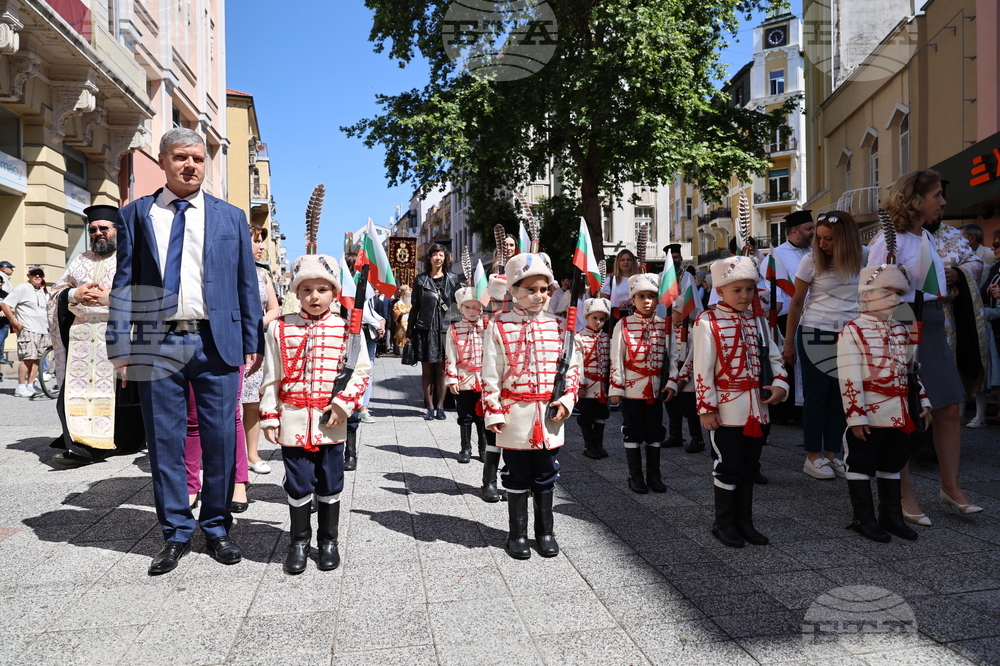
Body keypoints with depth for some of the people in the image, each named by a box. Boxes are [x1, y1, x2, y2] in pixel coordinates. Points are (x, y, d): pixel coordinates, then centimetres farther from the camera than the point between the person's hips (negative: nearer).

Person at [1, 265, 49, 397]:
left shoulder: (44, 291, 17)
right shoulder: (22, 288, -5)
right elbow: (5, 304, -9)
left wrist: (48, 323, 19)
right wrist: (14, 322, -13)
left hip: (43, 331, 7)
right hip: (27, 330, -7)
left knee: (37, 359, 6)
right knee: (28, 358, -13)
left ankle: (30, 385, 13)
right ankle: (20, 388, -7)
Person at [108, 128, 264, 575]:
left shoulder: (231, 217, 10)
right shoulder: (135, 214, 10)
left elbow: (247, 285, 8)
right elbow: (123, 284, 7)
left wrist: (253, 345, 3)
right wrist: (120, 346, 0)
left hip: (217, 342, 0)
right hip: (157, 343, 1)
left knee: (220, 439, 5)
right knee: (164, 441, 7)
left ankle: (217, 530, 21)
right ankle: (176, 534, 22)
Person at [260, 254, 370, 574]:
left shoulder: (347, 329, 0)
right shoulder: (280, 328, 2)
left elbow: (361, 372, 1)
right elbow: (271, 378, 5)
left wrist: (344, 403, -11)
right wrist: (269, 417, 2)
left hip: (331, 424, 0)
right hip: (293, 422, 0)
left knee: (330, 485, 11)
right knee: (298, 485, 8)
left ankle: (328, 541, 28)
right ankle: (299, 542, 27)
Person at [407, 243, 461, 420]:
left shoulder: (452, 278, 7)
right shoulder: (421, 280, 6)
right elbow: (415, 306, 8)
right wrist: (410, 332, 6)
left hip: (444, 328, 0)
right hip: (425, 329, 0)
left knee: (441, 370, 3)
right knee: (427, 370, 3)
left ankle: (440, 407, 11)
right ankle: (430, 407, 10)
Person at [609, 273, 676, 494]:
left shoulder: (664, 325, 4)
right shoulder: (624, 324, -5)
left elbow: (671, 356, 7)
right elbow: (616, 359, -6)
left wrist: (672, 383, -2)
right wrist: (616, 388, -9)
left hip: (656, 389, 3)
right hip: (631, 389, -3)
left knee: (655, 433, 10)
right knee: (633, 433, 5)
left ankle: (654, 476, 22)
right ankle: (635, 477, 16)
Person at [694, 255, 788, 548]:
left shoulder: (755, 321, 11)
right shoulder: (708, 322, -10)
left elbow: (774, 357, 15)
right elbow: (702, 368, -12)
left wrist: (780, 384, -4)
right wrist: (707, 408, -14)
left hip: (755, 408, 6)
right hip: (727, 410, -6)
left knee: (750, 467, 14)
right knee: (729, 467, 2)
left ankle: (744, 521, 26)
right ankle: (724, 523, 17)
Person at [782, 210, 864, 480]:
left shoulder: (860, 259, 3)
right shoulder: (811, 261, -5)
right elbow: (796, 303, -2)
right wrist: (789, 343, -1)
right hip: (815, 334, -3)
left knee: (840, 395, 6)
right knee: (816, 395, 2)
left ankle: (831, 454, 17)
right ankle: (812, 457, 11)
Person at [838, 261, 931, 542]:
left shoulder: (901, 330, 12)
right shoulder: (853, 331, -12)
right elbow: (849, 377, -17)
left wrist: (922, 401, 13)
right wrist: (856, 415, -19)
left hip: (898, 414, 7)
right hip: (868, 415, -7)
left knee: (892, 464, 16)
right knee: (861, 465, 4)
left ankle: (892, 516, 28)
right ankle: (864, 519, 15)